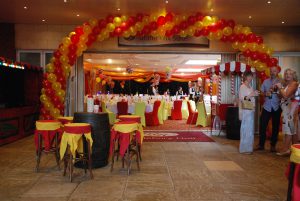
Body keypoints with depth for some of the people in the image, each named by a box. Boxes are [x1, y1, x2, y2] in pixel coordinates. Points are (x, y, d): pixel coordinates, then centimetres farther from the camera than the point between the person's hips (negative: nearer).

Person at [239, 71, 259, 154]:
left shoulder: (250, 87, 17)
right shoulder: (242, 87, -7)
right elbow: (241, 98, -16)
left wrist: (255, 94, 8)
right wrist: (250, 95, -25)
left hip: (251, 110, 8)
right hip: (245, 111, -8)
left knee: (250, 129, 11)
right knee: (246, 129, -6)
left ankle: (249, 147, 20)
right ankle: (244, 149, 1)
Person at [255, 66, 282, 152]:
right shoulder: (265, 81, 9)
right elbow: (261, 92, 10)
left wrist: (275, 90, -20)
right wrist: (266, 94, -10)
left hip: (276, 107, -2)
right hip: (266, 106, 2)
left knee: (275, 127, 7)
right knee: (262, 126, 1)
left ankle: (273, 145, 19)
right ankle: (261, 144, 12)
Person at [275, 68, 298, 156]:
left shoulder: (294, 83, -8)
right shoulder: (286, 84, 17)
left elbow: (286, 95, -17)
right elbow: (282, 96, 14)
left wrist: (280, 87, -7)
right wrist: (279, 88, 2)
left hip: (290, 107, -9)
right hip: (286, 108, 9)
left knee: (288, 128, -11)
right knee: (292, 129, 10)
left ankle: (285, 149, -12)